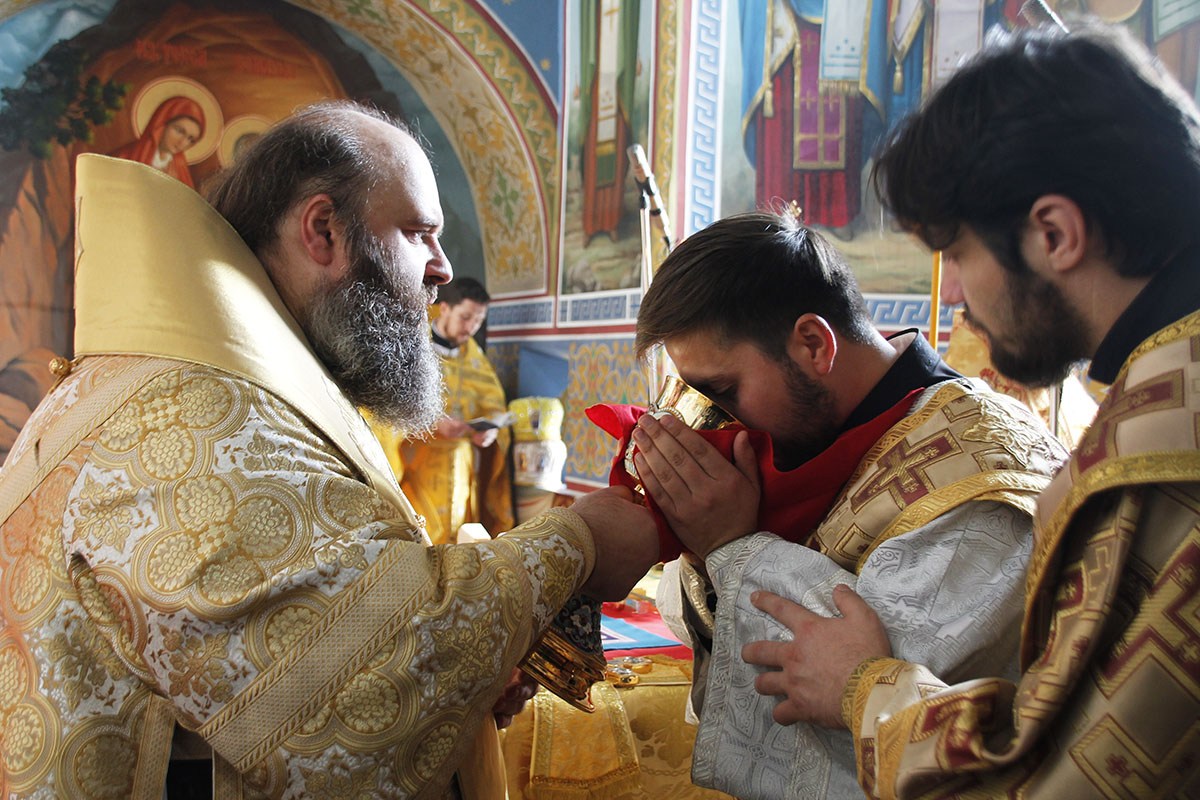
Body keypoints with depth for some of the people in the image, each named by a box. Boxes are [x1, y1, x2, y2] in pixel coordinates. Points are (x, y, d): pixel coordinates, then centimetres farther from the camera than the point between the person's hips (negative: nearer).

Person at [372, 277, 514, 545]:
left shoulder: (474, 354, 13)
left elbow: (493, 403, 9)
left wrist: (490, 428, -14)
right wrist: (433, 421, -26)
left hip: (461, 468, 5)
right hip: (417, 463, -4)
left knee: (459, 533, 4)